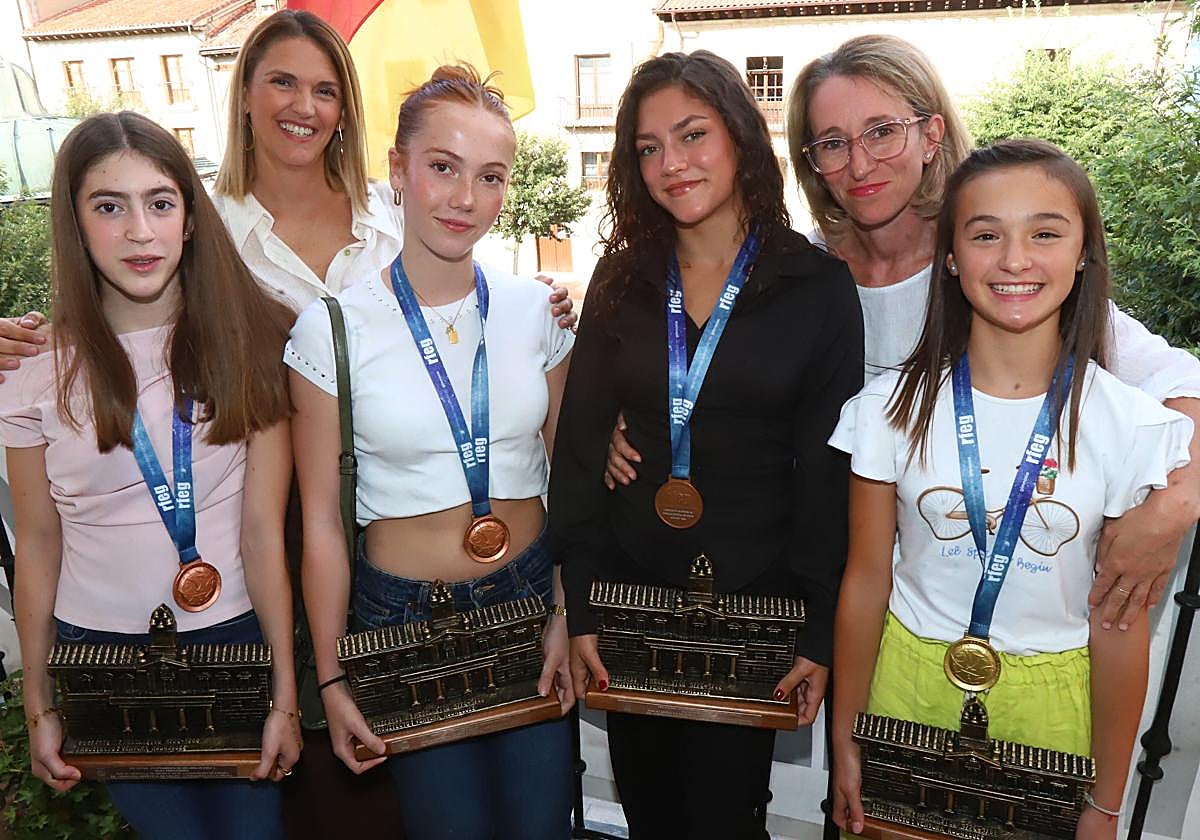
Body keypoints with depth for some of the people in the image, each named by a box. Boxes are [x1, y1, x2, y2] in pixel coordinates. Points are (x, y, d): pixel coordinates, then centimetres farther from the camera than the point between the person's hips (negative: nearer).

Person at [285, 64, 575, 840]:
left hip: (531, 597, 3)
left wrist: (566, 611, 0)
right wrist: (331, 676, -2)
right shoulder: (333, 328, -11)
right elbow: (321, 521, -6)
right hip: (404, 619, -2)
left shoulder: (534, 310, -3)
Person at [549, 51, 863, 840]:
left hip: (754, 595, -2)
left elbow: (830, 472, -5)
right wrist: (580, 607, -4)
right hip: (632, 588, 3)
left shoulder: (819, 286, -6)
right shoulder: (621, 280, 1)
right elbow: (579, 448, 0)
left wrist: (822, 629, -6)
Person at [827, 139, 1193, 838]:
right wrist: (845, 742, 1)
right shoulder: (893, 407, -10)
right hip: (906, 684, 1)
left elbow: (1119, 624, -6)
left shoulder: (1133, 426, -11)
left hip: (1051, 701, 0)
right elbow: (866, 580, -5)